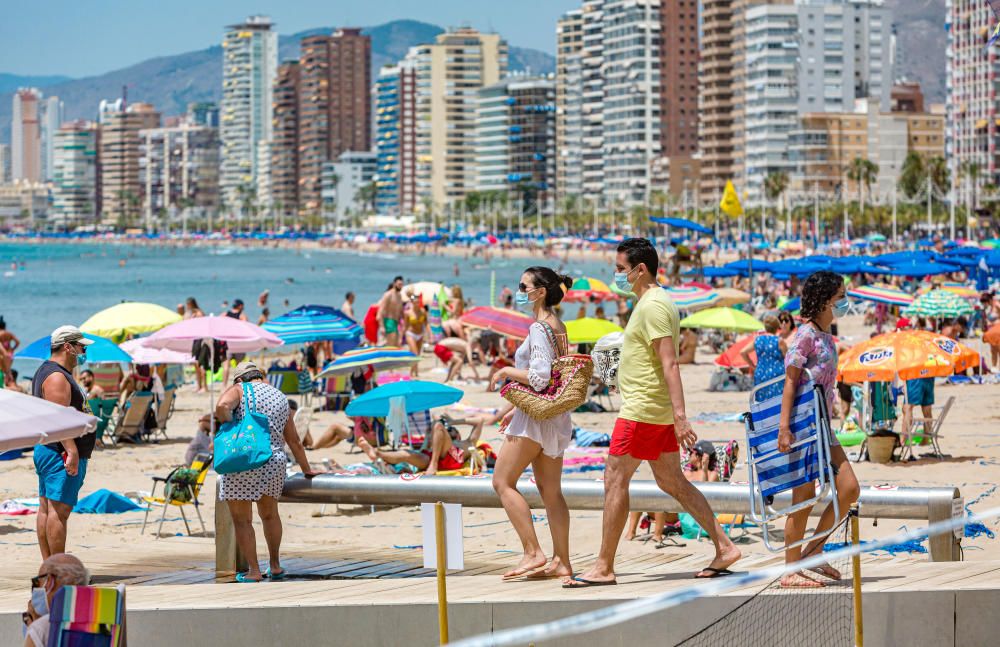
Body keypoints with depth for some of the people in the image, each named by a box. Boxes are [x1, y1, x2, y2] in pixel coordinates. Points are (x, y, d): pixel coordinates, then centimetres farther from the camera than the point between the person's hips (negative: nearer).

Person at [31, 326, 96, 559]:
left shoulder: (46, 371, 20)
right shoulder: (57, 377, -15)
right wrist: (72, 451, -27)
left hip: (46, 451, 11)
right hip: (62, 453, -11)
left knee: (46, 509, 9)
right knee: (59, 510, -11)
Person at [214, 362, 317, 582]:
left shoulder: (239, 390, 2)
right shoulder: (281, 398, 18)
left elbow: (222, 407, -21)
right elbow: (294, 441, 23)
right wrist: (307, 470, 31)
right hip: (274, 462, 5)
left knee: (242, 520, 6)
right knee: (269, 514, 24)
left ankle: (254, 571, 6)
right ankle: (275, 566, 31)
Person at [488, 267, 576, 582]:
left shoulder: (539, 328, -15)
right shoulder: (557, 326, 13)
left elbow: (539, 377, -25)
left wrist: (506, 371, -10)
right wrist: (514, 407, 21)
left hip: (536, 415, -9)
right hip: (554, 415, 9)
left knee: (503, 482, -3)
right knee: (550, 490, 10)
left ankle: (533, 552, -10)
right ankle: (561, 561, 9)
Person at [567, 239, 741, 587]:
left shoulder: (653, 306, -15)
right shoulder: (653, 301, 16)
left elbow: (669, 364, -23)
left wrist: (680, 415, -28)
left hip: (642, 409, -10)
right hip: (659, 411, 10)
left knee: (615, 479, -5)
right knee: (672, 481, 13)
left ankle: (603, 567, -2)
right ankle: (724, 547, 12)